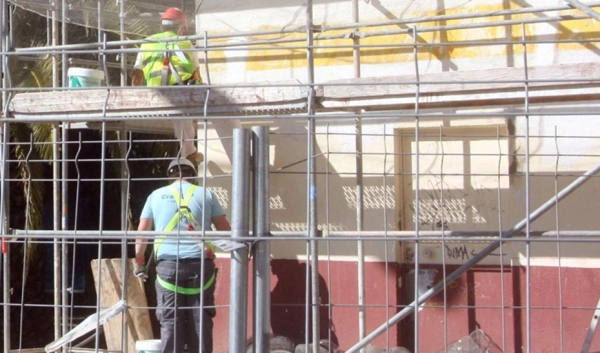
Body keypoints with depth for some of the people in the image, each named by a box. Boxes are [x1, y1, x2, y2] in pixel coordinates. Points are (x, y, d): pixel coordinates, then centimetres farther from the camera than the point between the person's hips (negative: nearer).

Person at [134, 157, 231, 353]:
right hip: (200, 263, 0)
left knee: (170, 321, 1)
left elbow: (142, 233, 12)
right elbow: (225, 230, 10)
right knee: (201, 320, 4)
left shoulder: (156, 195, 13)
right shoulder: (205, 194, 11)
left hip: (168, 264, 0)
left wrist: (139, 261, 24)